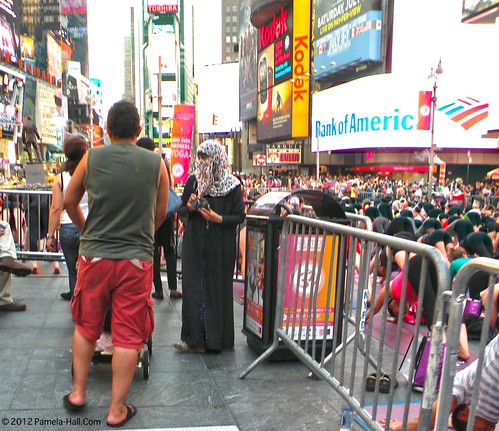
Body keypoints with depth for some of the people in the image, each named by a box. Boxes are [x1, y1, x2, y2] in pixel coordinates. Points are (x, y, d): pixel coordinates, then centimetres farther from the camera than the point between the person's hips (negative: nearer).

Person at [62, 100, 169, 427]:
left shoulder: (91, 158, -2)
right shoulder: (156, 163, -4)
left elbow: (70, 202, 11)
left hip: (94, 255, 2)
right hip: (136, 259, -1)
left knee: (86, 326, 20)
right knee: (128, 335, 7)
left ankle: (78, 393, 31)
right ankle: (117, 410, 16)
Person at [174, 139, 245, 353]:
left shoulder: (232, 185, -4)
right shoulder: (193, 181, 5)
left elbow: (239, 216, -3)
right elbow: (181, 210, 12)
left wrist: (219, 219, -18)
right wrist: (189, 208, -10)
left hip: (220, 247, -3)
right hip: (195, 244, 3)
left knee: (218, 289, 3)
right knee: (193, 288, 1)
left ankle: (216, 338, 15)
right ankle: (194, 338, 8)